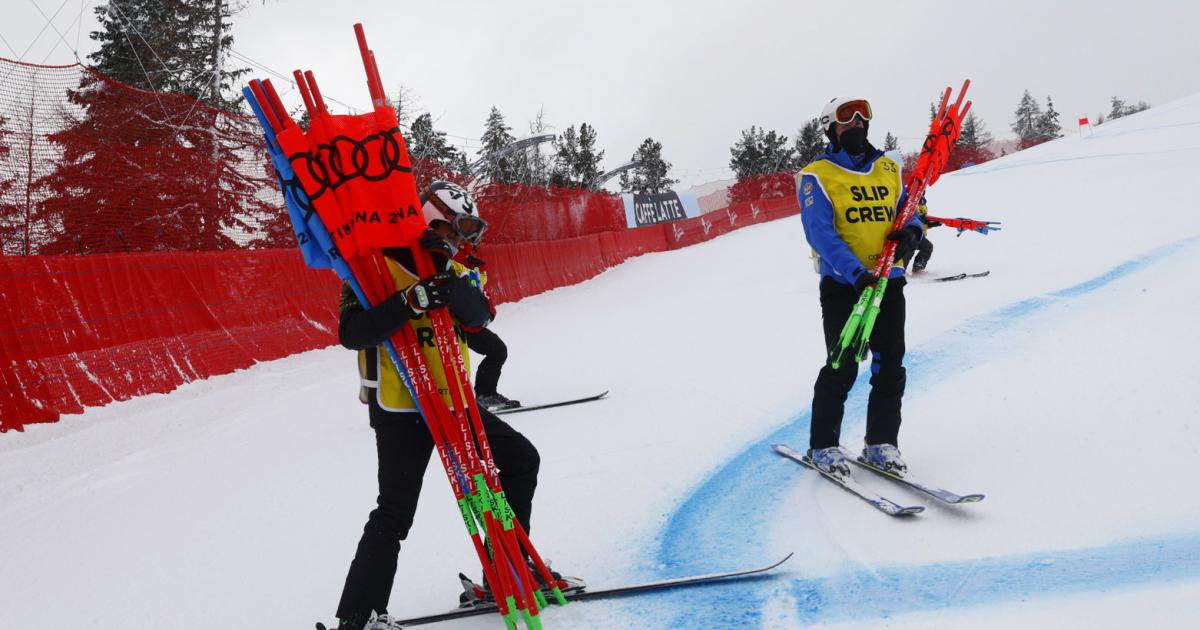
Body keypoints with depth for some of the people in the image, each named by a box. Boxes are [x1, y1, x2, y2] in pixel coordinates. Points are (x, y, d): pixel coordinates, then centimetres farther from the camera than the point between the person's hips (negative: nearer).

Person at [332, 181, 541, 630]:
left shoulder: (455, 271, 8)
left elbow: (479, 316, -12)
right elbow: (352, 333, -22)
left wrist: (446, 274, -28)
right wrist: (410, 301, -33)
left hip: (451, 402, 7)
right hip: (399, 408, -7)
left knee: (522, 460, 10)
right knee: (395, 514, -10)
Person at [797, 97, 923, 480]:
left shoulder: (889, 169, 13)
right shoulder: (817, 176, -3)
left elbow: (908, 210, 16)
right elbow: (821, 232, -13)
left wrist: (911, 232, -9)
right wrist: (855, 271, -26)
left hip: (889, 280, 5)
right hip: (842, 284, -5)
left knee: (890, 367, 4)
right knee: (842, 367, -5)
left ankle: (881, 443, 17)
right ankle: (823, 447, 8)